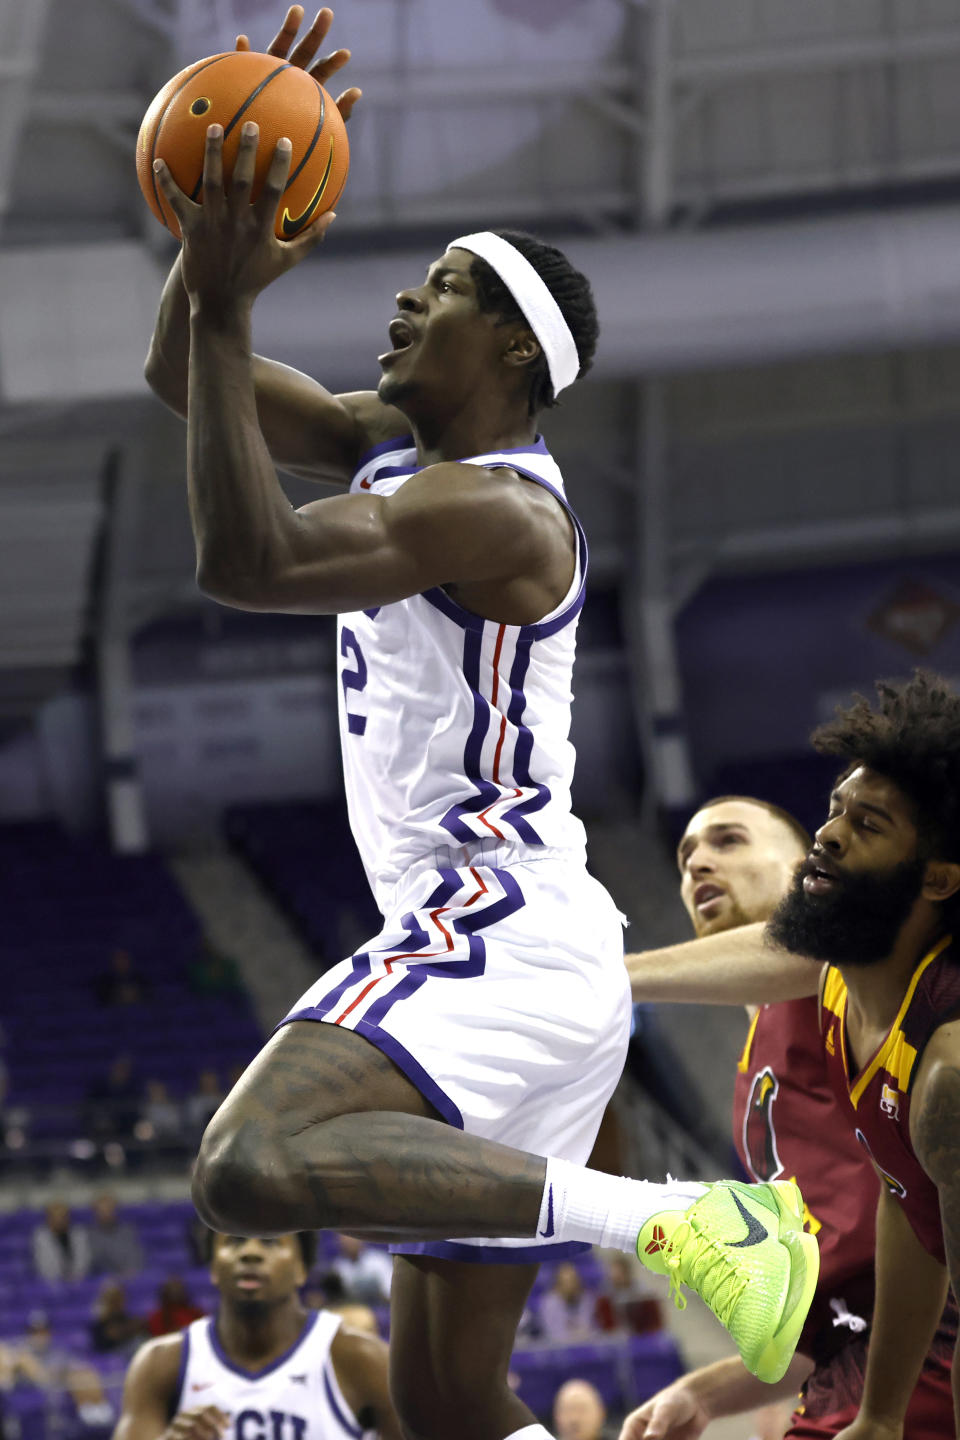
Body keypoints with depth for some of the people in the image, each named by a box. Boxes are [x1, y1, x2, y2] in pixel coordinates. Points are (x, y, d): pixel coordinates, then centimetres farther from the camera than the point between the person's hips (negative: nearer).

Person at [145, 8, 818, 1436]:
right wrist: (224, 205, 4)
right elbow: (184, 379, 18)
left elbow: (246, 562, -25)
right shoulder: (395, 445, 15)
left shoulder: (489, 506, -14)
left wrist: (225, 305, -24)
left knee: (252, 1165, -35)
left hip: (502, 938, -10)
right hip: (488, 947, 10)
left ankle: (673, 1221, -31)